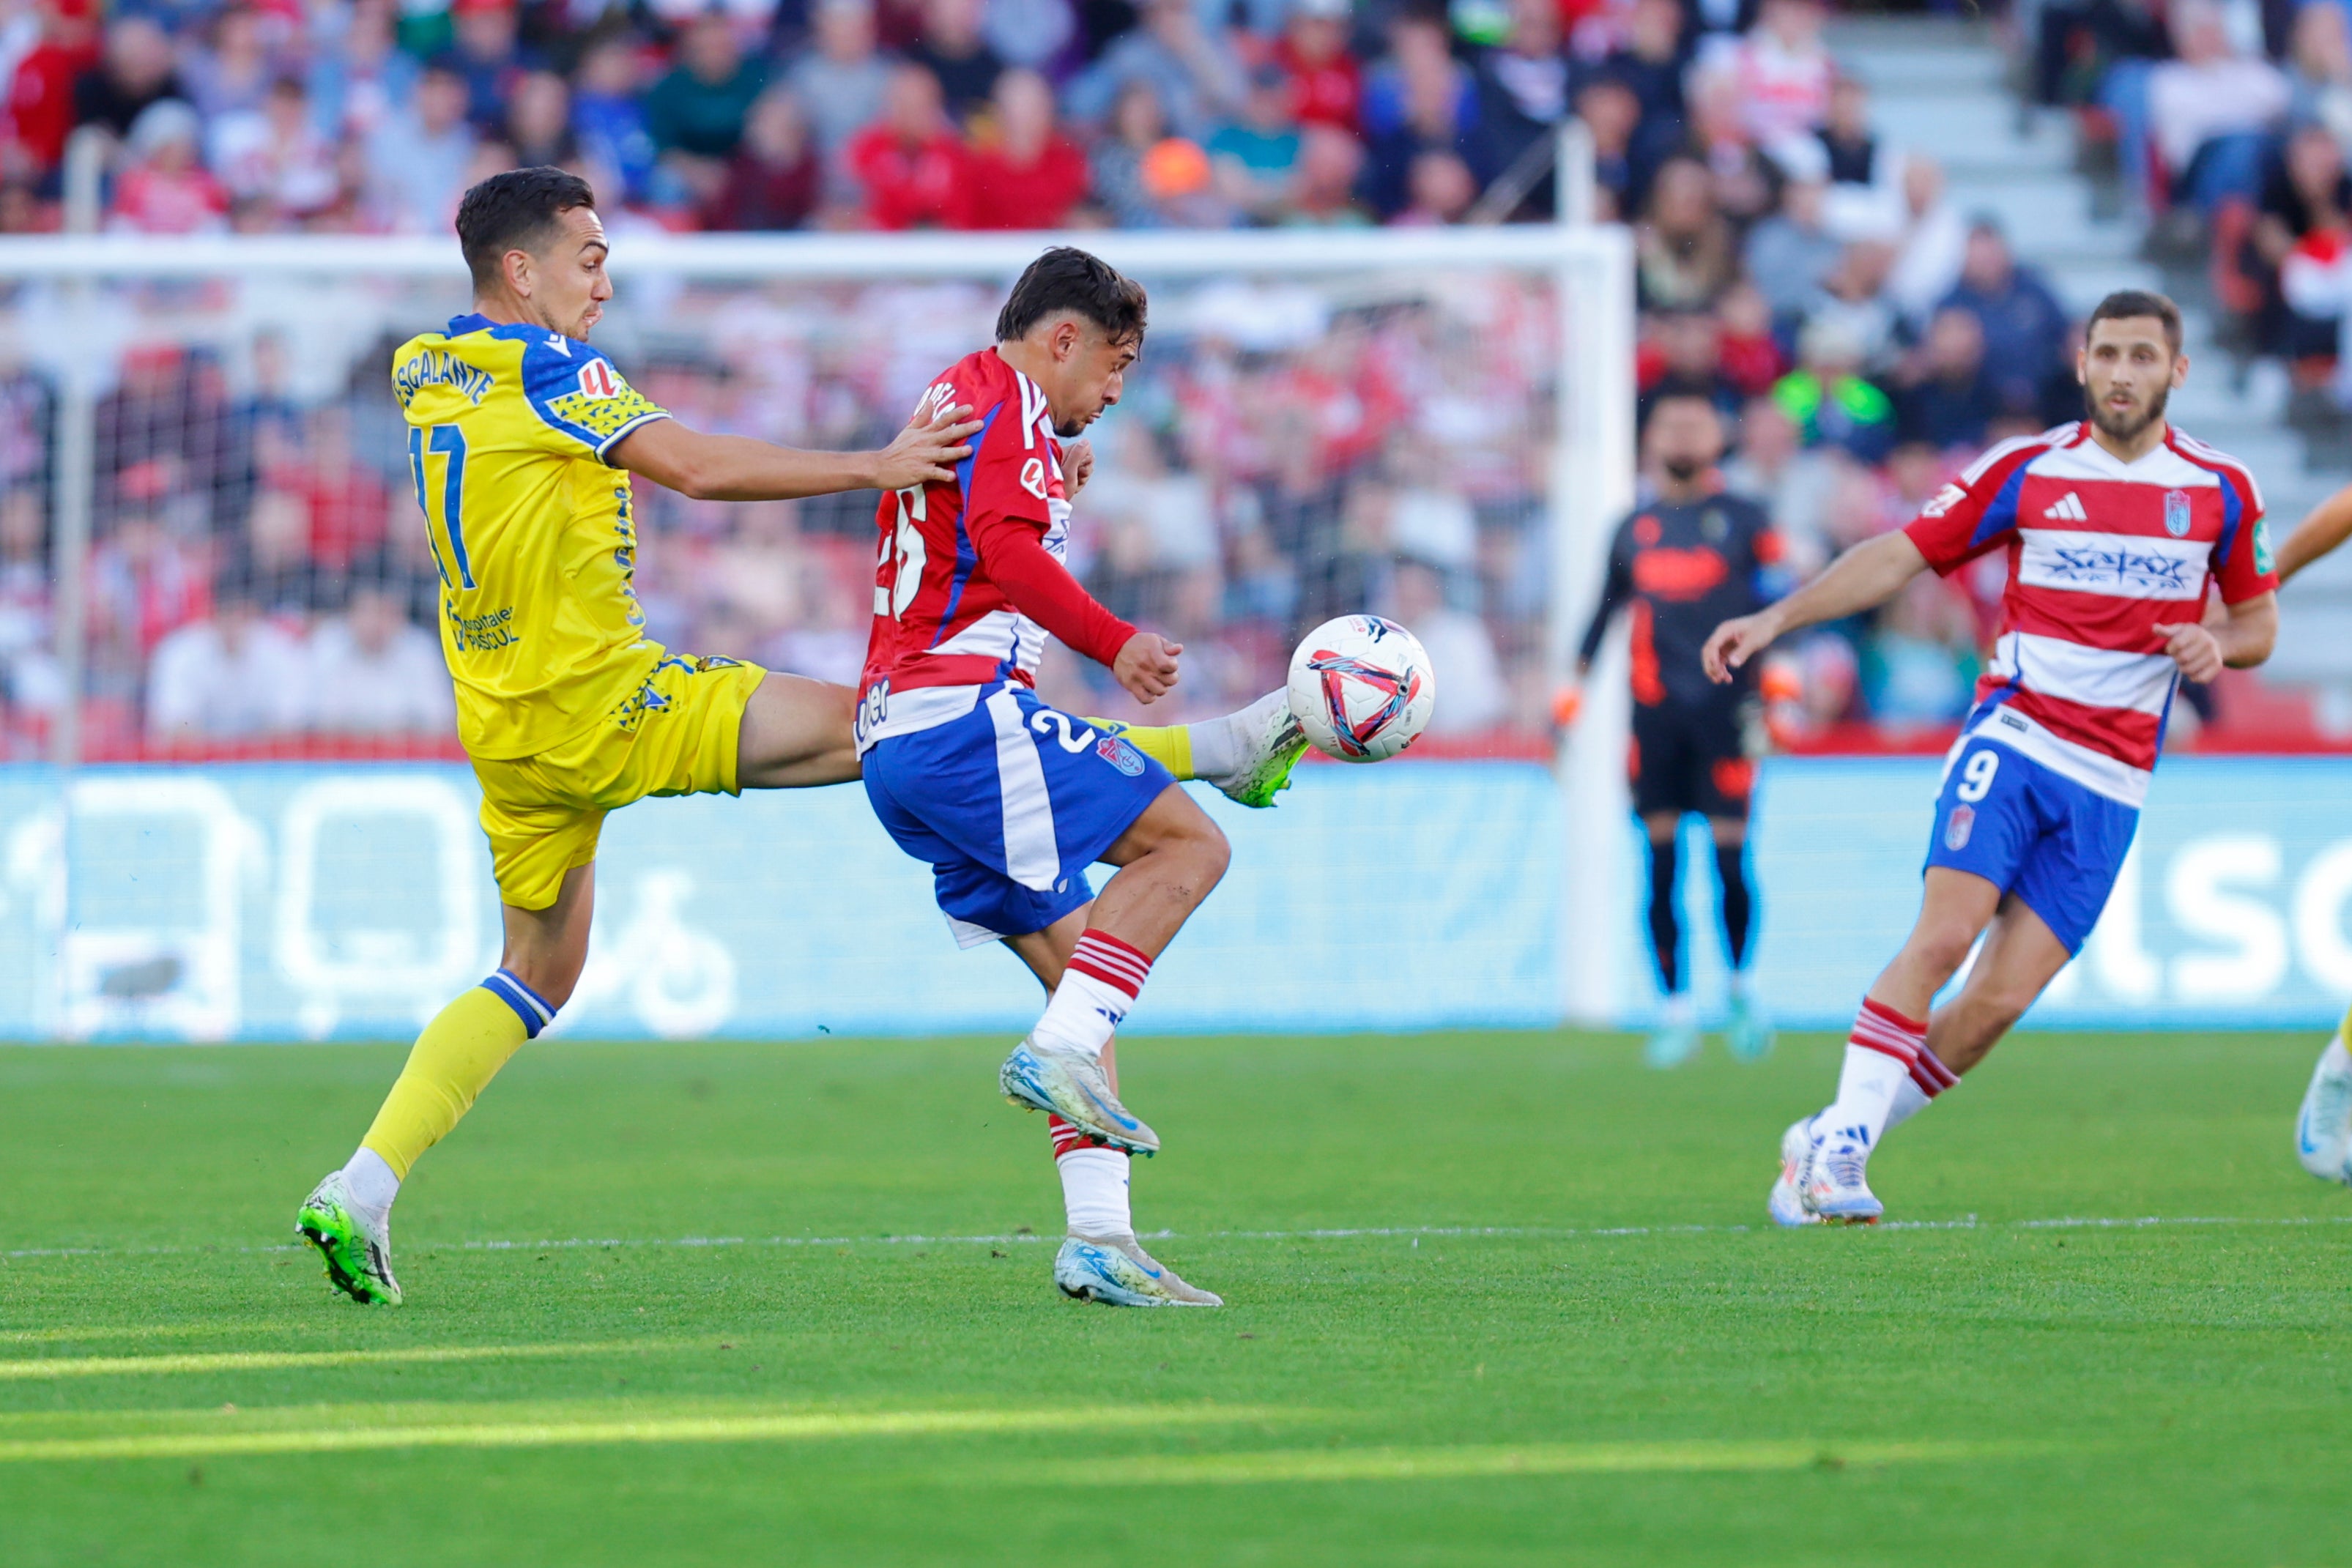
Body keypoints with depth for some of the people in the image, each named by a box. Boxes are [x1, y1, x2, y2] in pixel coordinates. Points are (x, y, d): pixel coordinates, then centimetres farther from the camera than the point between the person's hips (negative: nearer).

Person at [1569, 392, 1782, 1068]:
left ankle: (1742, 986, 15)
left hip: (1725, 704, -3)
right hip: (1654, 710, 3)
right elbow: (1604, 611, 20)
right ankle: (1677, 1008, 7)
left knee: (1731, 855, -8)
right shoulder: (1633, 529, 15)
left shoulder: (1744, 519, 5)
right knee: (1660, 865, -1)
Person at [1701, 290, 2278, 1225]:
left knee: (2001, 1000, -8)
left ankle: (1830, 1147, 4)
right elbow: (1900, 556, 4)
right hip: (2011, 738, -1)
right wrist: (1775, 620, -5)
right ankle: (1837, 1145, -14)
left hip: (2112, 782, 1)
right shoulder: (2026, 470, 2)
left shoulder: (2220, 490, 6)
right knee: (1943, 938, -22)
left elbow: (2259, 622, 16)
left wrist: (2217, 644, -8)